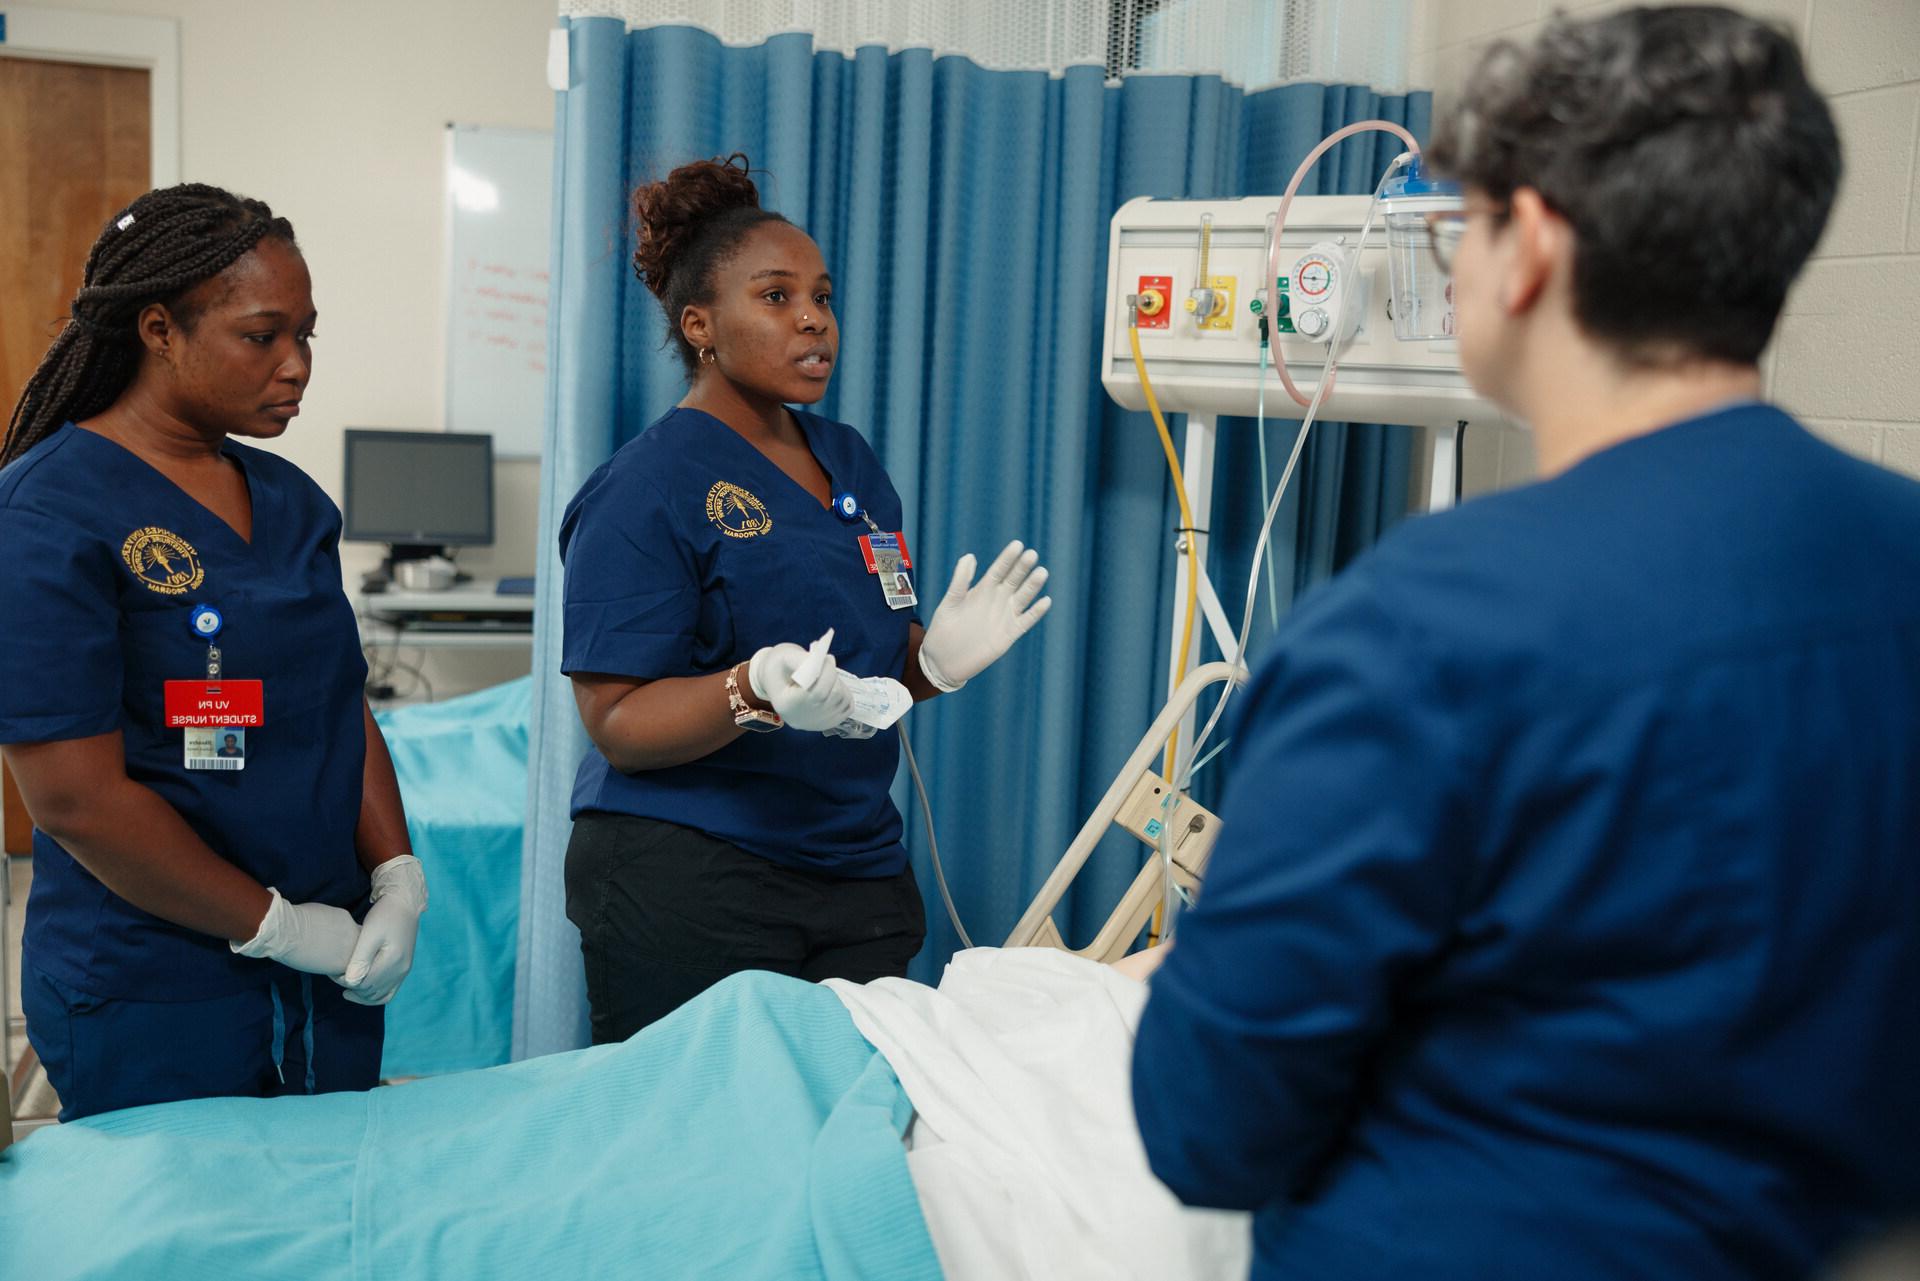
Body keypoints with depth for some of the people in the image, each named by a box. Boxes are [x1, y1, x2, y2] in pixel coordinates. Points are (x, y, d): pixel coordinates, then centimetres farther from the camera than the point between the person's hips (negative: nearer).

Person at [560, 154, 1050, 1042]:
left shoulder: (849, 462, 13)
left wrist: (936, 657, -2)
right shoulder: (648, 486, -10)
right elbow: (616, 723, -14)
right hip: (689, 885, -7)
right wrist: (757, 693, -30)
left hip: (859, 874, 7)